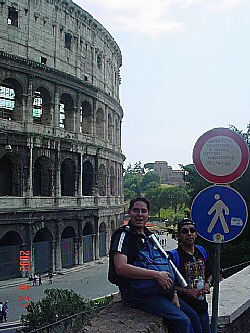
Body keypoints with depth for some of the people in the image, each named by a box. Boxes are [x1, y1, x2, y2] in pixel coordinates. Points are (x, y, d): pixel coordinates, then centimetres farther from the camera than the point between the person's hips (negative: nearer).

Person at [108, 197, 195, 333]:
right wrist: (156, 275, -22)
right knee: (182, 321, -17)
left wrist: (173, 293, 8)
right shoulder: (124, 234, -8)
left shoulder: (149, 236, 19)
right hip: (136, 294, -8)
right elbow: (120, 268, -22)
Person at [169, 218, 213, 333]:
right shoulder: (173, 256, -12)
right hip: (186, 308, -6)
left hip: (202, 306, 6)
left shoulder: (202, 252, 8)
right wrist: (186, 291, -21)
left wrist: (207, 284, 1)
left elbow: (210, 275, 21)